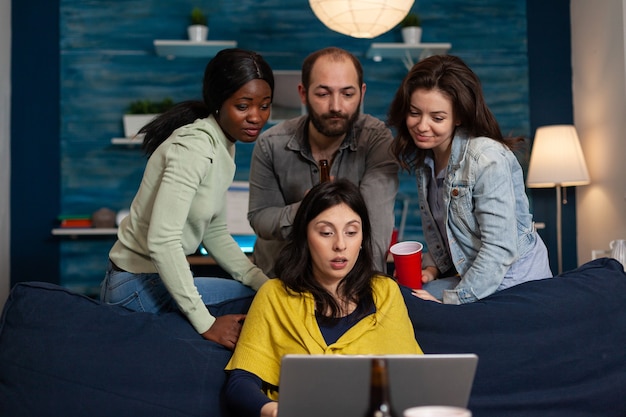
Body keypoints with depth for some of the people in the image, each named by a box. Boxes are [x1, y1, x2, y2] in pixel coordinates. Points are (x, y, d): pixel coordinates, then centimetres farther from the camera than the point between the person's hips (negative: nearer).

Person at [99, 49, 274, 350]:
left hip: (161, 278, 9)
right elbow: (162, 241, -30)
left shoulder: (224, 147, 8)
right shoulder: (194, 147, -23)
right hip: (138, 288, -9)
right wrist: (206, 323, -28)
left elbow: (215, 234, 12)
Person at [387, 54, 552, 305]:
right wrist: (431, 268, -3)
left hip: (514, 282, -7)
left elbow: (500, 249, -26)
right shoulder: (424, 157, 3)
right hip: (469, 274, 8)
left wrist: (449, 302, -24)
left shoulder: (488, 159, -23)